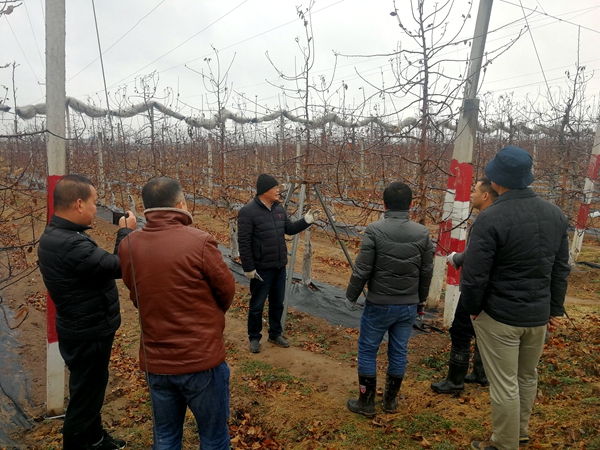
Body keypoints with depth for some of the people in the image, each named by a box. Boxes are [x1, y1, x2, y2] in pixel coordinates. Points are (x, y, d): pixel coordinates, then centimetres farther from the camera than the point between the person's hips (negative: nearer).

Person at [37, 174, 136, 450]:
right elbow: (120, 266, -25)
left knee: (90, 390, 26)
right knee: (85, 396, 8)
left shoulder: (54, 235, 2)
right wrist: (126, 232, -14)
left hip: (81, 329, 11)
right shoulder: (71, 245, -33)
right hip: (88, 334, -11)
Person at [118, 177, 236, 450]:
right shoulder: (199, 242, -19)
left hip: (154, 360, 5)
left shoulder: (128, 246, -6)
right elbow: (227, 291, -6)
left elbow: (136, 297, 5)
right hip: (202, 358, -4)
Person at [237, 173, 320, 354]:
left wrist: (306, 221, 0)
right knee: (257, 305, 8)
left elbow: (289, 229, 15)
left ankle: (275, 334, 36)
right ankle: (254, 338, 26)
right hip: (261, 268, -7)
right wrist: (248, 268, -18)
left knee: (277, 303, 18)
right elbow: (244, 243, -17)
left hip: (280, 266, 7)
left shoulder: (279, 208, 6)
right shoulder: (248, 212, -17)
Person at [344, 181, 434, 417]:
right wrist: (421, 298, 21)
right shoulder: (423, 233, -3)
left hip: (379, 304, -4)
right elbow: (427, 272, 5)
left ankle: (366, 402, 19)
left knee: (367, 351, 10)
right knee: (398, 351, 15)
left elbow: (362, 269, -13)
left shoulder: (375, 230, -15)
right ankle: (391, 400, 30)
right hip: (408, 305, 4)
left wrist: (351, 296, 1)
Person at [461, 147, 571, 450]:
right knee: (527, 377, 25)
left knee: (504, 385, 8)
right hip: (538, 315, 7)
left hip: (499, 316, -7)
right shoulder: (556, 214, 0)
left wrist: (473, 307, -3)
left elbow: (475, 274, -21)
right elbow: (561, 268, 8)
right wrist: (555, 308, 17)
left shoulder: (491, 218, -22)